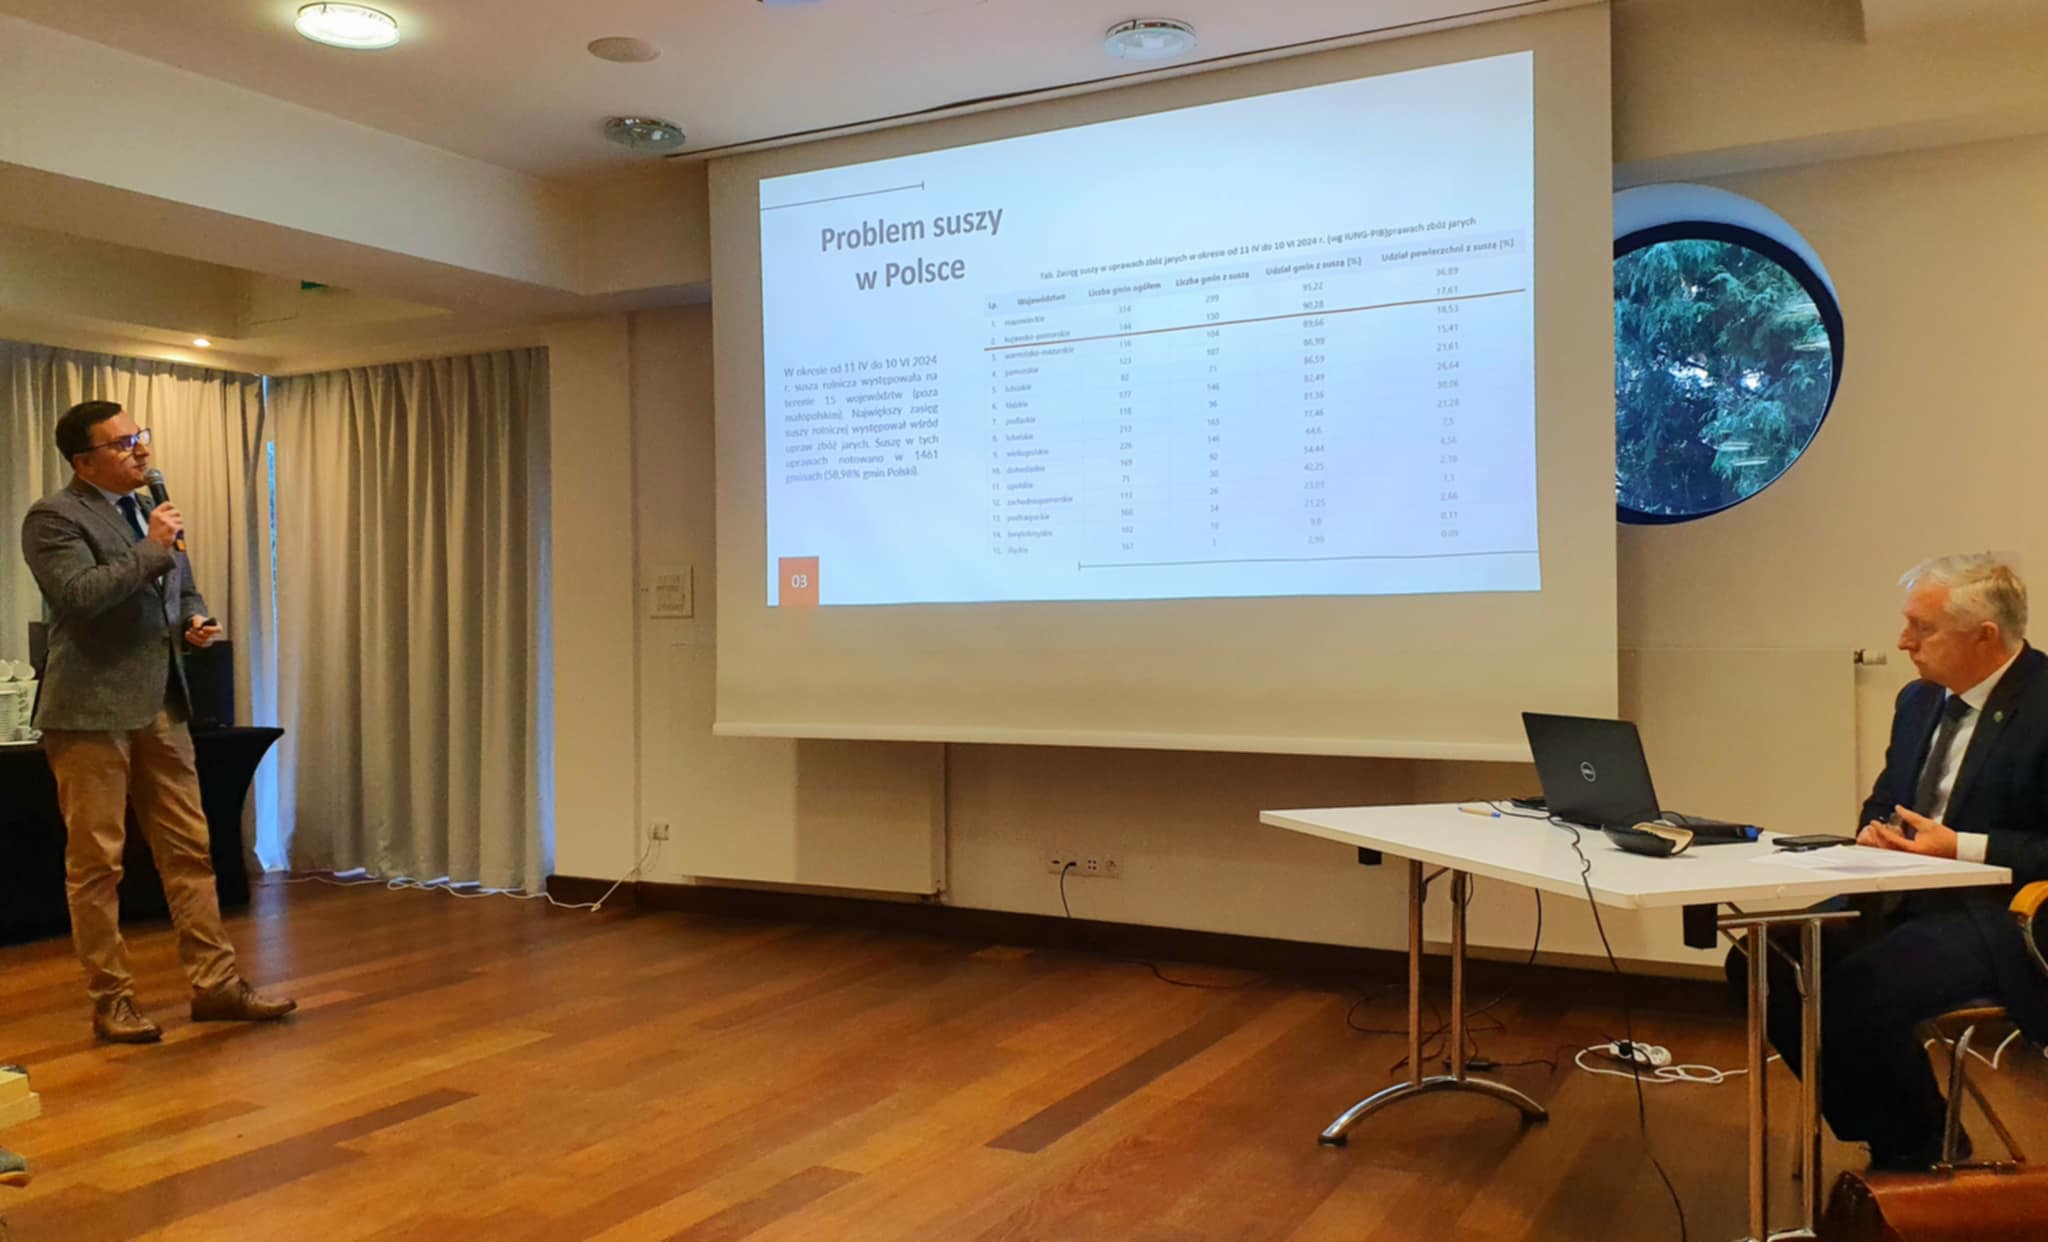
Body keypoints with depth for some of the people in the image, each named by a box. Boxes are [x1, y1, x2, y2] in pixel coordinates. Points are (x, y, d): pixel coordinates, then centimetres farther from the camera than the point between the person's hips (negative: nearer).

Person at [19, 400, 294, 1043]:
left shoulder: (152, 511, 16)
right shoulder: (53, 518, -7)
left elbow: (184, 591, 26)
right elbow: (78, 594, -22)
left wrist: (196, 621, 6)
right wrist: (151, 549, -16)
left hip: (160, 707, 7)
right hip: (92, 711, -7)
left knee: (190, 850, 7)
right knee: (95, 862, 2)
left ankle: (215, 983, 13)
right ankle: (111, 1001, 12)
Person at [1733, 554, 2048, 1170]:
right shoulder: (1920, 700, 12)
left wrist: (1961, 846, -21)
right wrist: (1876, 830, -1)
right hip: (1905, 899, 8)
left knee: (1854, 996, -29)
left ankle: (1919, 1149, 2)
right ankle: (1887, 1138, 6)